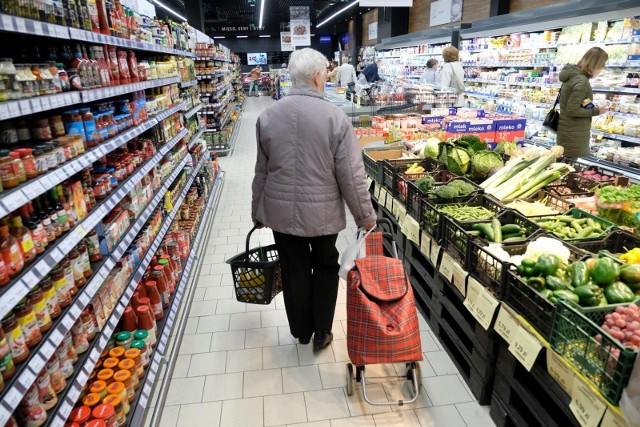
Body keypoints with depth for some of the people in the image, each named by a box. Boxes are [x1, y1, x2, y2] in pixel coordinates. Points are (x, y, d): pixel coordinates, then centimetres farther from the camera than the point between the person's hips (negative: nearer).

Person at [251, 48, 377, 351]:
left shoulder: (268, 116, -4)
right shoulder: (335, 117, -14)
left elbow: (262, 170, 5)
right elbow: (351, 176, -12)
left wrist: (258, 211, 17)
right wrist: (365, 215, 1)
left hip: (281, 210, 3)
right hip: (323, 211, -2)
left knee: (294, 270, 17)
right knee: (325, 266, 20)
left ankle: (302, 331, 36)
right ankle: (321, 333, 31)